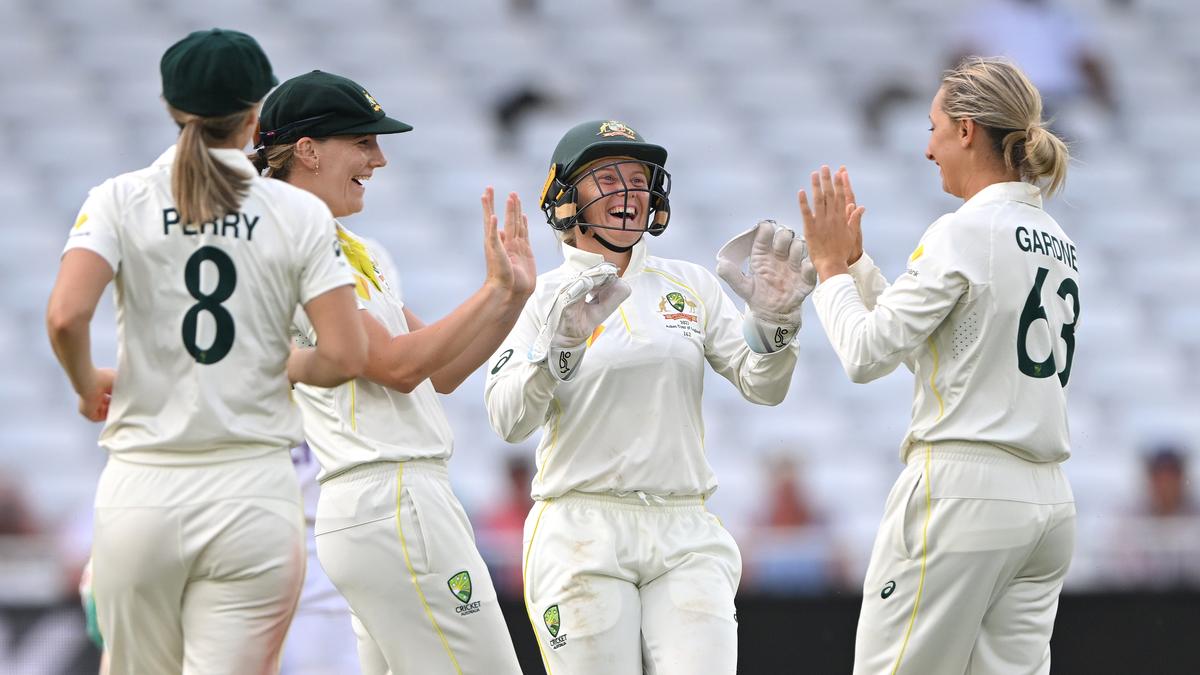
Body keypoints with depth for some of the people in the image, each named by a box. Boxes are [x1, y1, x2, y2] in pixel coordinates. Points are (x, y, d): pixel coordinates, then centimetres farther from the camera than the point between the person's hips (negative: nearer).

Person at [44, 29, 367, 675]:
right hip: (254, 492, -1)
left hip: (142, 489, 1)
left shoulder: (121, 200, 1)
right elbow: (345, 357, -5)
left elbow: (65, 316, -13)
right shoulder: (300, 214, 2)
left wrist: (87, 382, 8)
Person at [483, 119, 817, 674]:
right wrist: (561, 344, -27)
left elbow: (761, 385, 4)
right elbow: (508, 419, -10)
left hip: (685, 536, 2)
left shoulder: (690, 285, 14)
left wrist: (772, 318, -15)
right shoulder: (543, 295, 3)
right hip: (581, 536, -2)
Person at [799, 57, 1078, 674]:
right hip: (1047, 500, 8)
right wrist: (856, 262, 22)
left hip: (960, 491, -8)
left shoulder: (963, 233, -11)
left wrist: (831, 265, 4)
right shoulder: (1057, 242, 15)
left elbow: (867, 355, -10)